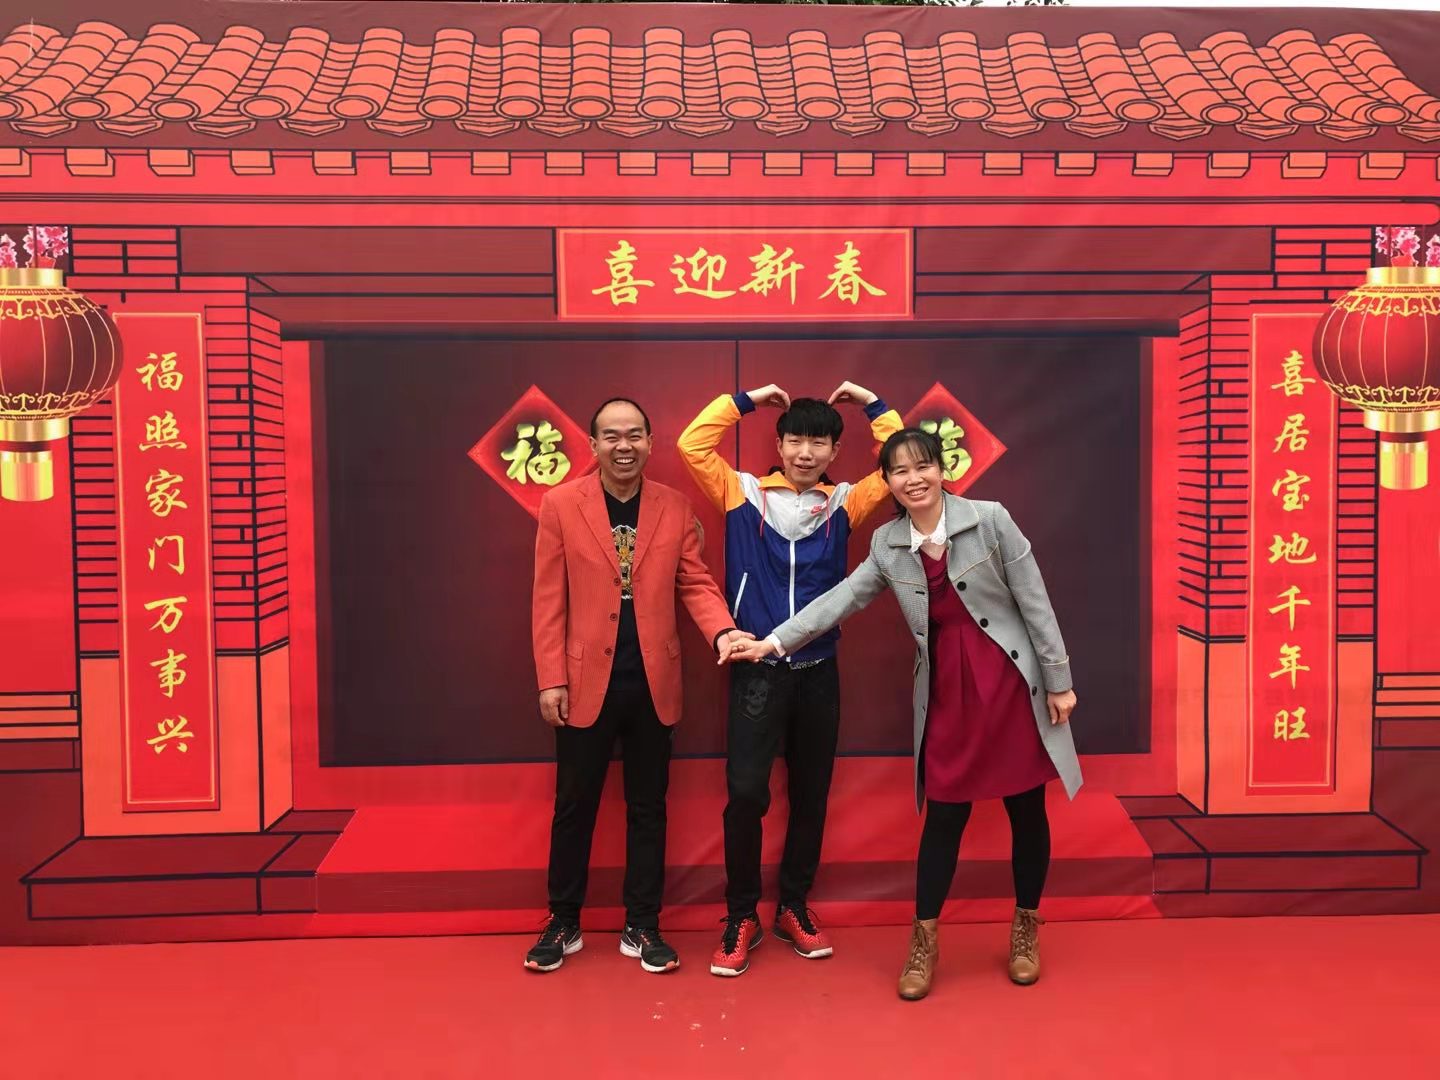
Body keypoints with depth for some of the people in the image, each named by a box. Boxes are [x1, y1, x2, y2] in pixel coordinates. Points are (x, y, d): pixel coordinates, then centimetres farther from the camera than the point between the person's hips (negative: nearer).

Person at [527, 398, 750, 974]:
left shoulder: (676, 507, 2)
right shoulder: (560, 504, -3)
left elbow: (694, 582, 2)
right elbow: (548, 599, -4)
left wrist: (722, 630, -17)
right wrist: (551, 679, -7)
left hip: (653, 682, 2)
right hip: (586, 681, -1)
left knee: (648, 807, 11)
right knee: (573, 807, 10)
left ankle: (641, 927, 25)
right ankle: (563, 924, 27)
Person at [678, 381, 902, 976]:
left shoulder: (843, 503, 6)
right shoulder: (745, 493, 1)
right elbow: (693, 444, -7)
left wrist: (871, 403, 3)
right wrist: (747, 399, -3)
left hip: (818, 671, 3)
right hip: (756, 669, -2)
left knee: (812, 794, 12)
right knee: (746, 792, -9)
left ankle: (794, 907, 29)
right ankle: (741, 916, 11)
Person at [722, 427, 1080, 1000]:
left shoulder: (990, 520, -10)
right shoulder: (887, 544, 1)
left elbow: (1034, 602, -7)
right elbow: (841, 598, 3)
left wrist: (1058, 681, -5)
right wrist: (773, 641, -5)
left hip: (1011, 680, -2)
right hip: (945, 691, 2)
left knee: (1027, 810, 10)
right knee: (943, 817, 6)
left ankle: (1026, 929, 30)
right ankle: (924, 941, 19)